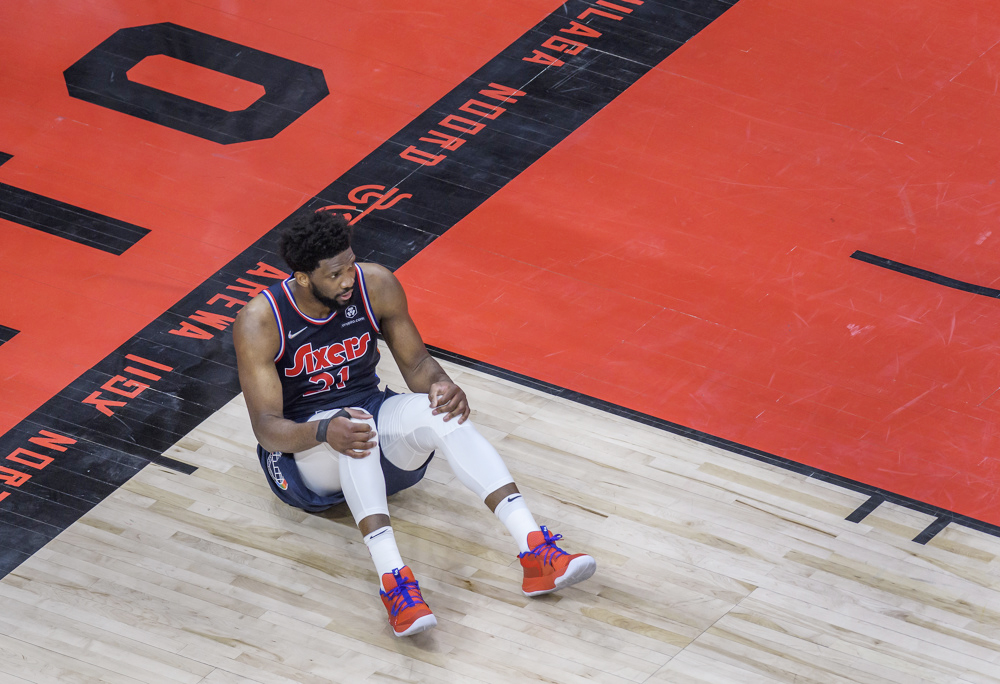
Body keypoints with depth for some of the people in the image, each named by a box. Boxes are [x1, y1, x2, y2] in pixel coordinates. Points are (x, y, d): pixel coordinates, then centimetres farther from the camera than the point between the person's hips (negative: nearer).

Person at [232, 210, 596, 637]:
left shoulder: (376, 285, -8)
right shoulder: (259, 322, -20)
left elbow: (415, 362, 3)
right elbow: (266, 427, -23)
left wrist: (439, 384, -22)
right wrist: (325, 433, -44)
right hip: (301, 447, -4)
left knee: (439, 411, -28)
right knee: (355, 422, -38)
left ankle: (537, 553, -41)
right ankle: (393, 581, -54)